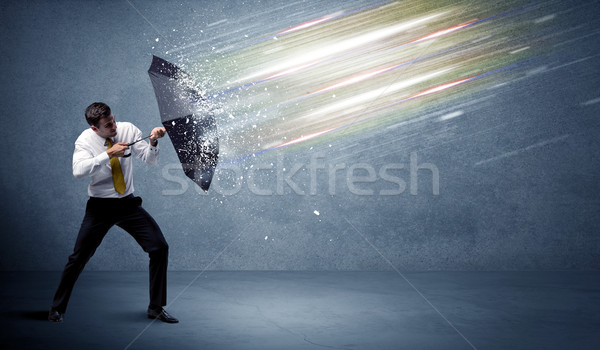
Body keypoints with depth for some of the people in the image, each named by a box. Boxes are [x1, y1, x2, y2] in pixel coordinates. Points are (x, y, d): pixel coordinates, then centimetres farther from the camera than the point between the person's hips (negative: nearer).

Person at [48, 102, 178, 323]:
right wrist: (108, 154, -32)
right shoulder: (85, 140, -11)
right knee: (79, 258, -2)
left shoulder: (127, 130, -5)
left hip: (128, 204, 3)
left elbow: (150, 160, -3)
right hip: (100, 206, -2)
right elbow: (78, 171, -28)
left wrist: (153, 143, -23)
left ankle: (156, 307, 8)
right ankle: (57, 308, 22)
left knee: (160, 248, -6)